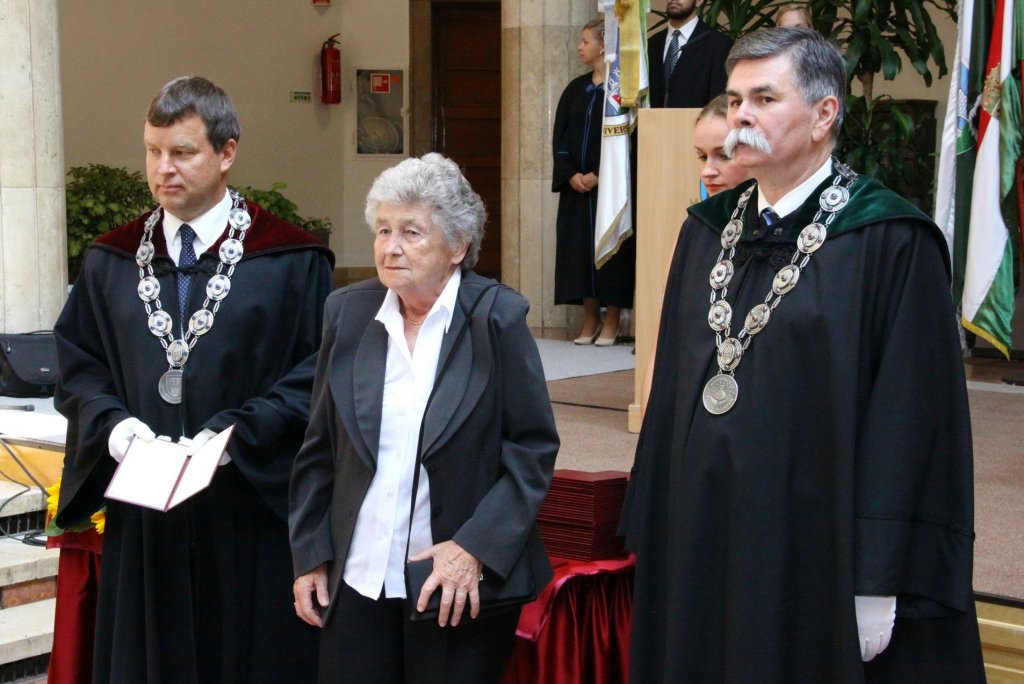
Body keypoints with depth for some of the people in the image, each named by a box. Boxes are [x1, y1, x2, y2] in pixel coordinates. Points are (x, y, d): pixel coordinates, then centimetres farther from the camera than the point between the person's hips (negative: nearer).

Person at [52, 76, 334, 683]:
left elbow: (317, 371, -7)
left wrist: (238, 433, -17)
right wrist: (112, 421, -8)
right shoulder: (111, 261, 9)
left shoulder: (291, 261, -4)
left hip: (252, 506, -3)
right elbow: (78, 366, 11)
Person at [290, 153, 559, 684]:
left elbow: (533, 448, -6)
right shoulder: (348, 312, 4)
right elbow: (319, 449, 10)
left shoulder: (497, 317, -6)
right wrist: (309, 556, 7)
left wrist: (476, 549, -14)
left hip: (463, 586, -3)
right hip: (357, 579, 3)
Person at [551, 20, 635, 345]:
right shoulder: (576, 88, 11)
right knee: (579, 248, 4)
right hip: (576, 184, 5)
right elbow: (560, 136, 9)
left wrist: (598, 175, -14)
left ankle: (611, 321, 3)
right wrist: (570, 174, -5)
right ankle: (590, 320, 11)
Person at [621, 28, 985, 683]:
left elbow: (914, 425, -13)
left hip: (817, 551, -5)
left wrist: (879, 583, -15)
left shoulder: (891, 243, -11)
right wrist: (654, 531, 10)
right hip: (699, 545, 6)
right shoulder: (708, 232, 9)